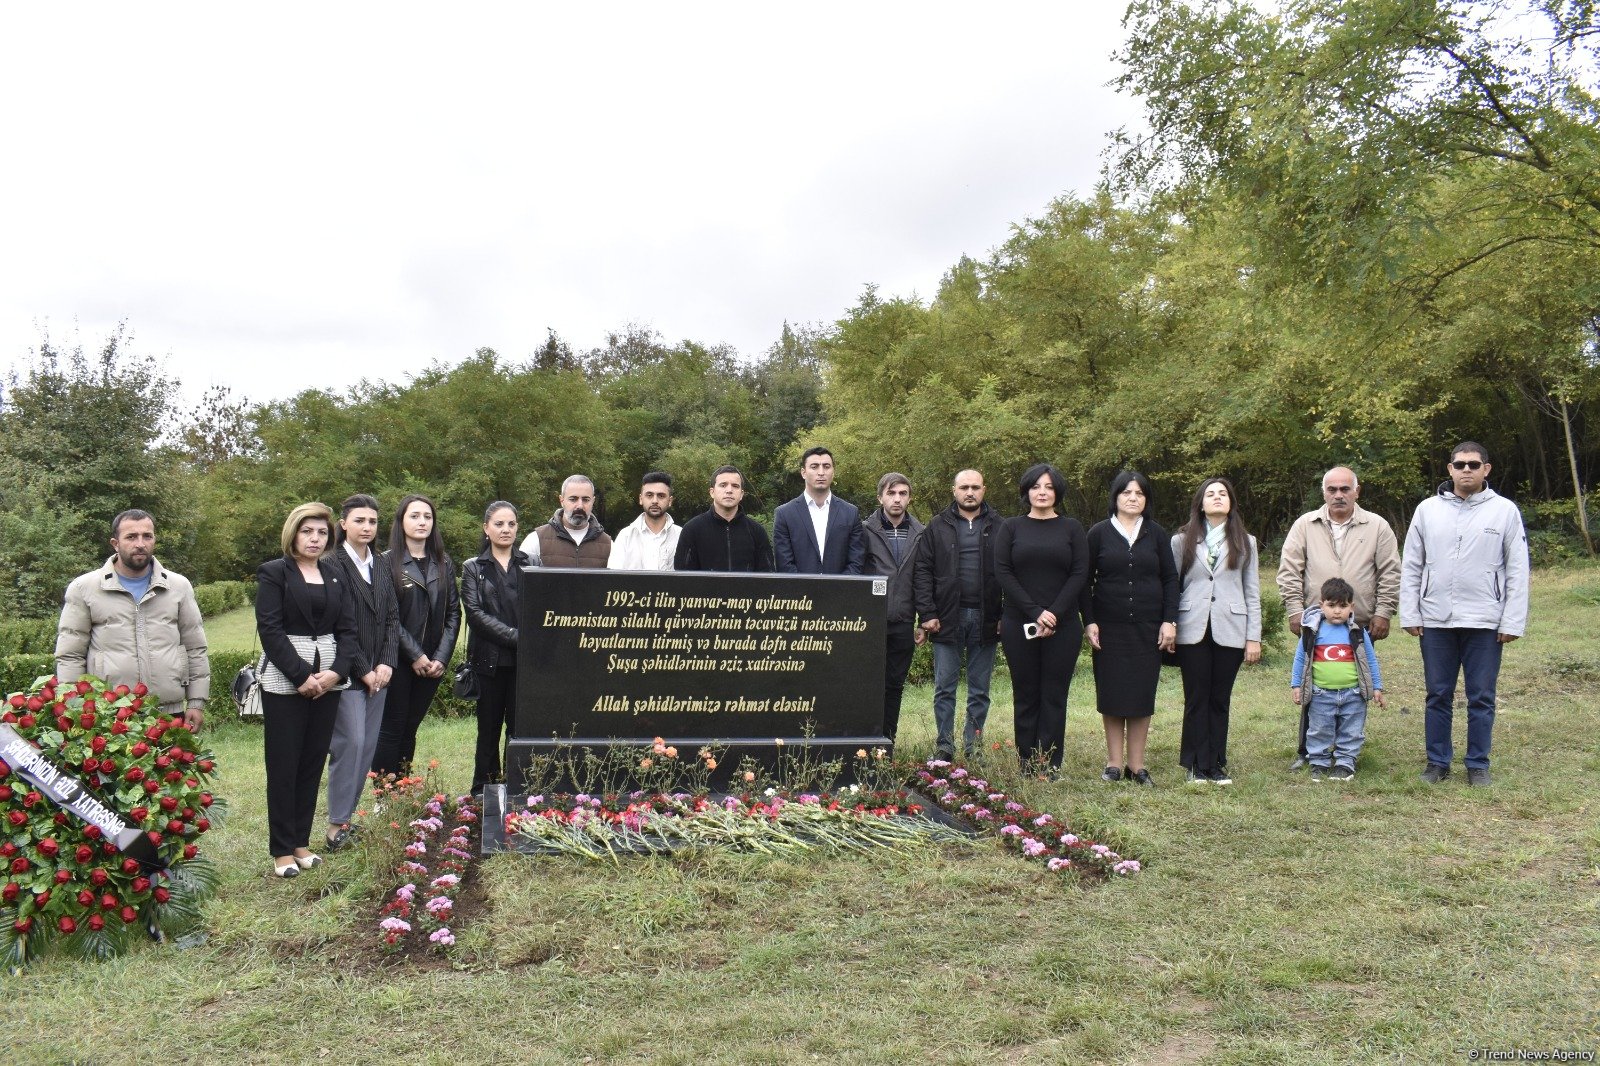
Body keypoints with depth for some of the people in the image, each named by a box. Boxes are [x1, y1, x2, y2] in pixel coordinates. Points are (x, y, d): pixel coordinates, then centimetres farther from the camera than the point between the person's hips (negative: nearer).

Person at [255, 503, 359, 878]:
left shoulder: (336, 576, 12)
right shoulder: (274, 573, -2)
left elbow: (348, 629, 7)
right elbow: (270, 629, -10)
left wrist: (336, 671, -9)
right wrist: (301, 676, -16)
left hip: (328, 680, 5)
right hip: (284, 681, -4)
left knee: (313, 763, 8)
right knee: (283, 766, 0)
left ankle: (302, 841, 17)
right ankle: (282, 850, 7)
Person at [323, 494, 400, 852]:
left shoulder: (382, 567, 13)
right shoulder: (333, 565, -9)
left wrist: (387, 663, -1)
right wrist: (363, 670, -10)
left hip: (379, 672, 6)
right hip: (346, 672, -6)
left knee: (368, 745, 7)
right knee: (350, 742, -9)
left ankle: (348, 813, 16)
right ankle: (337, 824, -1)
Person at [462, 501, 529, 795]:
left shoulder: (529, 565, 11)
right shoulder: (473, 569, 9)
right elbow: (475, 613, -3)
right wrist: (514, 635, -14)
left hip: (525, 660, 0)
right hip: (489, 660, 0)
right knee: (489, 729, 5)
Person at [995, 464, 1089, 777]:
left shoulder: (1072, 529, 8)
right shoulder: (1011, 528, 8)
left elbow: (1079, 574, 0)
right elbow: (1002, 572, -1)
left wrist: (1055, 614, -11)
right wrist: (1035, 612, -11)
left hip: (1063, 626, 0)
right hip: (1019, 625, 0)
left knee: (1054, 696, 1)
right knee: (1025, 695, 3)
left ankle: (1051, 764, 4)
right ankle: (1027, 762, 7)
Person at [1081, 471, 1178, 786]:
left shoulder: (1157, 534, 8)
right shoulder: (1099, 533, 3)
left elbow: (1170, 579, 7)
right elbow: (1085, 580, 2)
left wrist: (1170, 621, -2)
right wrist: (1089, 622, -6)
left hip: (1148, 629, 1)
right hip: (1109, 628, -1)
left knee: (1142, 695, 4)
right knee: (1111, 695, 2)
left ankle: (1136, 764, 11)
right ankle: (1114, 763, 11)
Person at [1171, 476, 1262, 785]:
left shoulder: (1245, 542, 11)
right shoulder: (1182, 540, 7)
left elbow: (1252, 593, 9)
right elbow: (1171, 586, 6)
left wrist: (1254, 637, 2)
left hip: (1230, 630, 1)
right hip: (1193, 629, -1)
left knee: (1220, 699, 5)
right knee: (1196, 699, 1)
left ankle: (1217, 764, 14)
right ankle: (1197, 766, 7)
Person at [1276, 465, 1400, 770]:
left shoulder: (1377, 527, 5)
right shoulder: (1305, 525, 5)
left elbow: (1390, 574, 4)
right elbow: (1289, 571, 3)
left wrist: (1383, 613, -2)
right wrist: (1294, 609, -4)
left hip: (1361, 626, 0)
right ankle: (1307, 751, 15)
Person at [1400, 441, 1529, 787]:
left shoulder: (1505, 511, 0)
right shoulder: (1428, 509, 4)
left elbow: (1517, 571, 0)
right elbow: (1411, 566, 6)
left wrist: (1512, 621, -5)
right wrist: (1410, 614, 1)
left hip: (1485, 622, -1)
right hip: (1436, 621, 2)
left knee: (1482, 697, 5)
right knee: (1438, 695, 9)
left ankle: (1478, 765, 16)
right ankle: (1438, 762, 19)